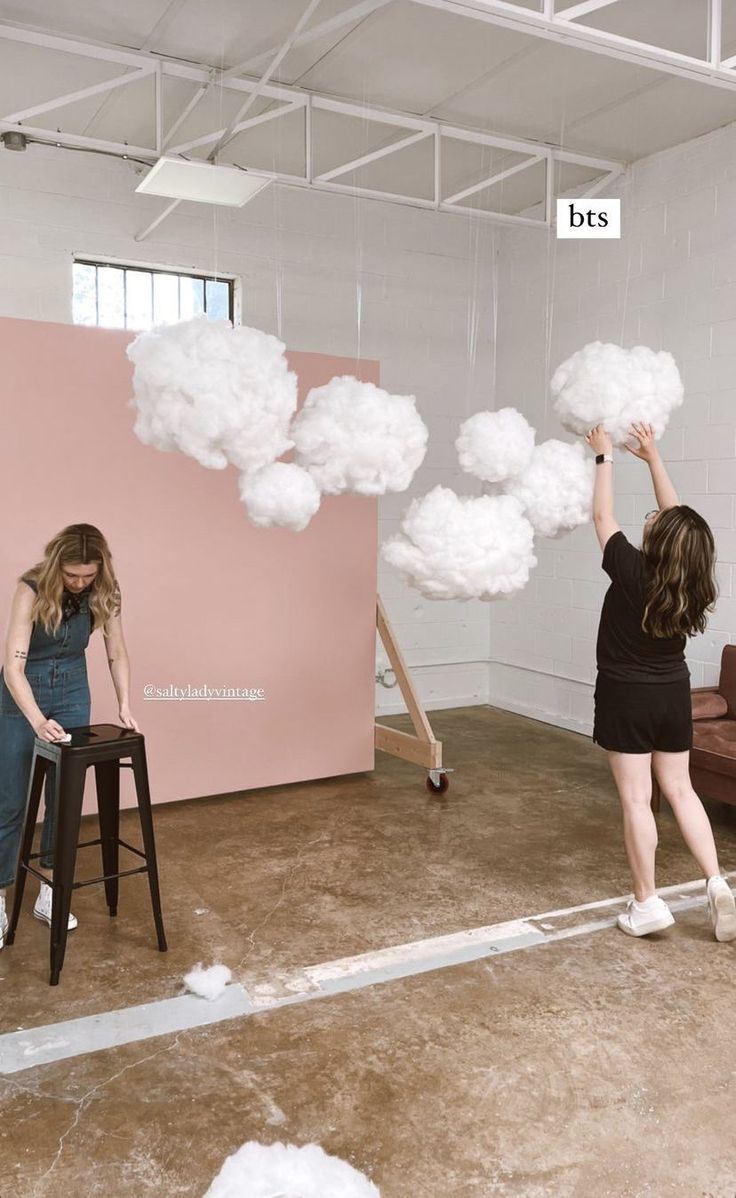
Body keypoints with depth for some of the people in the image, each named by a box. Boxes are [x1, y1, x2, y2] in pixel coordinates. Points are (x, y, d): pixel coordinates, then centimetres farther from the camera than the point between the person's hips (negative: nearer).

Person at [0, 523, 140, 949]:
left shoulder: (104, 594, -14)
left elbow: (118, 654, -5)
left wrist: (125, 706, -16)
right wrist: (38, 721, -43)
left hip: (72, 693, 4)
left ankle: (49, 894, 20)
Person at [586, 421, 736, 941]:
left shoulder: (631, 572, -21)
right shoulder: (690, 583, -7)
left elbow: (603, 517, -7)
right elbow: (678, 516, 7)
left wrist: (605, 456, 4)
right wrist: (653, 458, 12)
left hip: (627, 697, -5)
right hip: (673, 695, 5)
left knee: (636, 798, 2)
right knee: (681, 789, 16)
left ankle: (648, 903, 9)